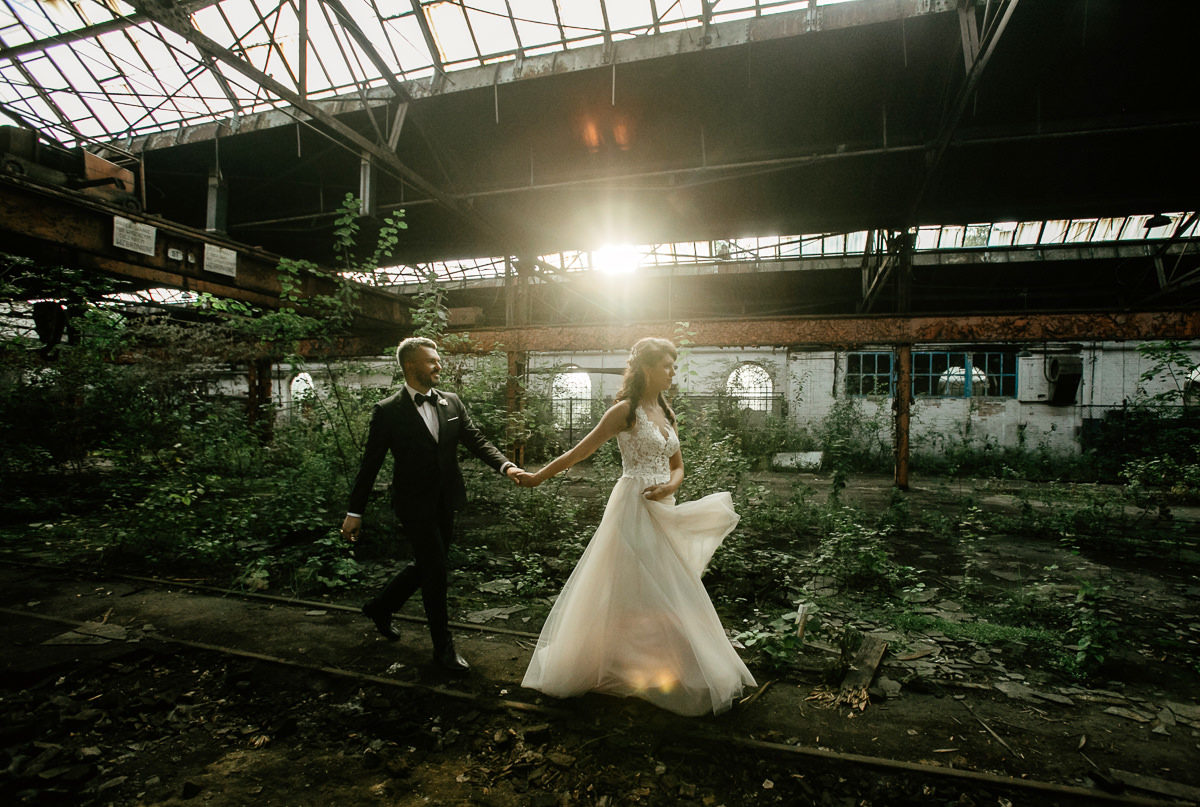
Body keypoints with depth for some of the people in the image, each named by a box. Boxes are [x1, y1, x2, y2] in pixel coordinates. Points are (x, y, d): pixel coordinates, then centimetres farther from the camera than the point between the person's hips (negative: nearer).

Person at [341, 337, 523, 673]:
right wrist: (355, 512, -4)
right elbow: (370, 464, -7)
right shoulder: (388, 411, -10)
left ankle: (381, 607, 45)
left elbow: (476, 441, 0)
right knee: (435, 570, -1)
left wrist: (506, 466, -17)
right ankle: (443, 647, 17)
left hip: (445, 503, 6)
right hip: (415, 505, -6)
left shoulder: (451, 402, 3)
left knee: (427, 565, 19)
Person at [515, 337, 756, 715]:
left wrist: (669, 486, -7)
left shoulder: (665, 412, 11)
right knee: (628, 590, 0)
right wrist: (537, 477, -6)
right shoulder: (626, 411, -10)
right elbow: (580, 451, -6)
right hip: (633, 509, -7)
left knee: (667, 592, 12)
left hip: (663, 510, 7)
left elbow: (677, 466, 15)